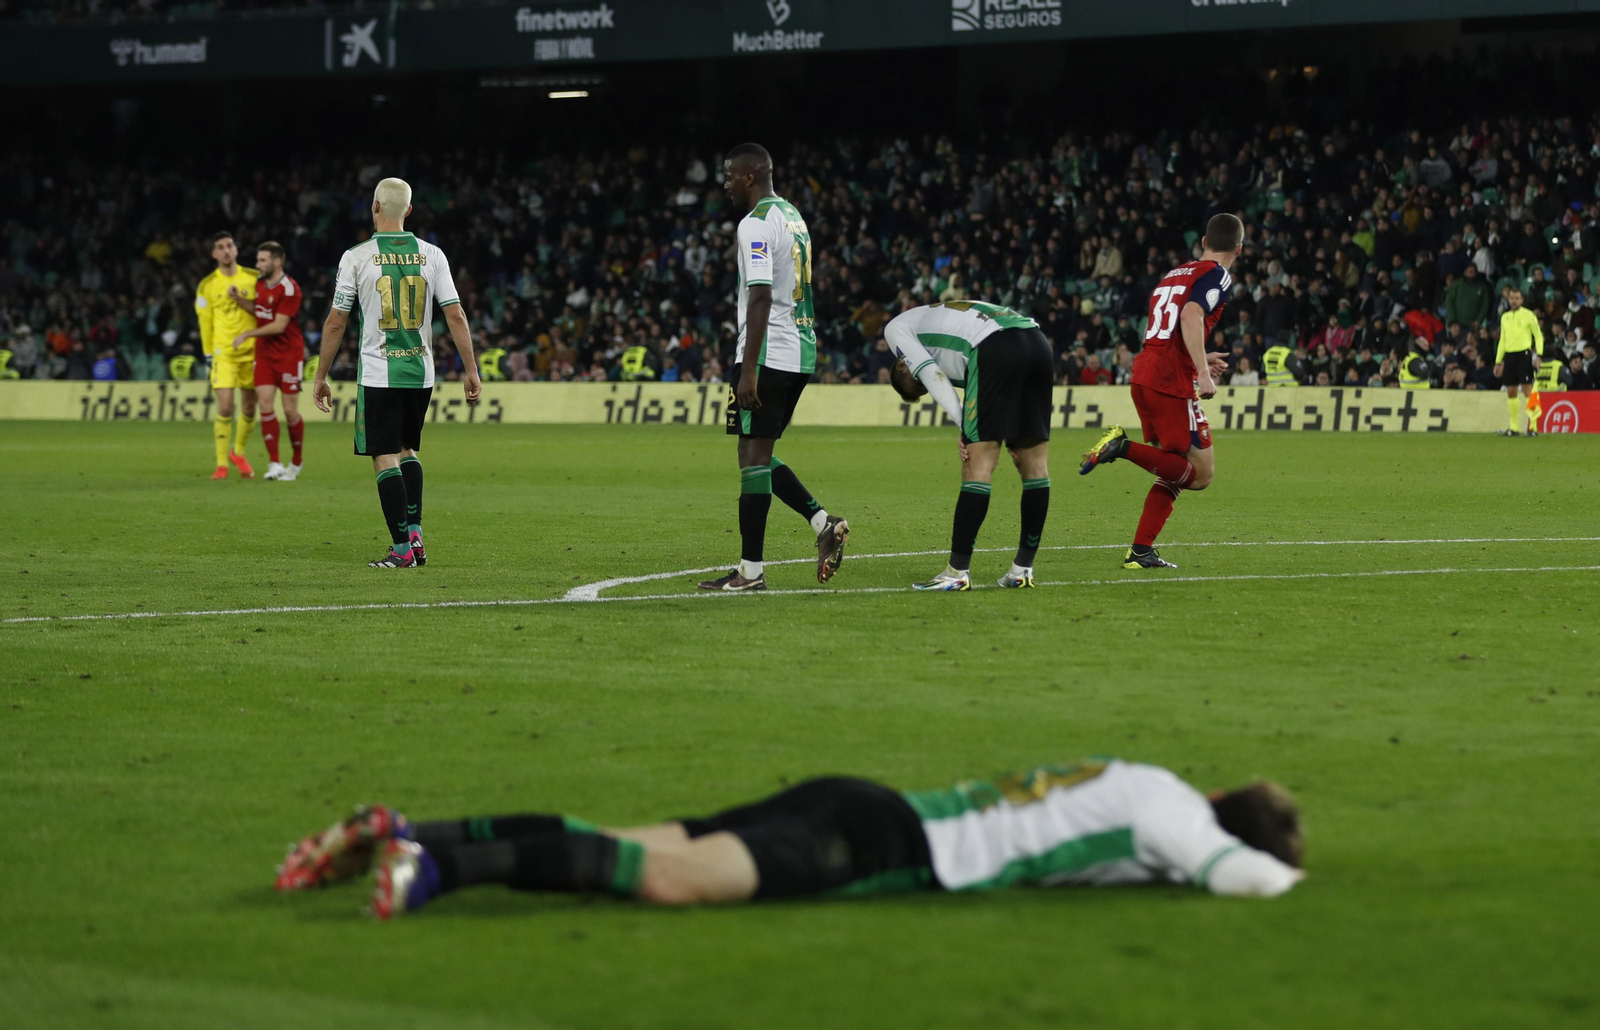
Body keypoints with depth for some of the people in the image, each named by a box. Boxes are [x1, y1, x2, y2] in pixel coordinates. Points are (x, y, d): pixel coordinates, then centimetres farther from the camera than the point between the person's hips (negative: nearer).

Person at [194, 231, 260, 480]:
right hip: (224, 352, -2)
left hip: (252, 350, 2)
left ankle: (238, 453, 30)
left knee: (249, 408, 7)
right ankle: (222, 464, -7)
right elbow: (205, 322, 5)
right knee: (225, 408, -13)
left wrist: (240, 300, -13)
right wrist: (209, 354, 5)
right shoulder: (207, 286, 1)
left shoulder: (254, 278, 3)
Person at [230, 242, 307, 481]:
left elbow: (279, 325, -19)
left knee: (290, 410, -3)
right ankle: (274, 464, -7)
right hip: (264, 354, 6)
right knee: (264, 404, -8)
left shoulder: (289, 289, -17)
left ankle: (296, 464, 15)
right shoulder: (260, 284, 8)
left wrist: (248, 334, -13)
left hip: (289, 355, -6)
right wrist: (238, 298, 8)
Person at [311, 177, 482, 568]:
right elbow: (456, 316, 0)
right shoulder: (431, 254, 1)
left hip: (378, 373, -4)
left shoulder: (356, 257, -5)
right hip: (421, 372, 4)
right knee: (408, 450, 21)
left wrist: (320, 378, 6)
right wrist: (471, 371, 7)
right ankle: (415, 531, 10)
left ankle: (402, 549, -4)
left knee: (385, 457, 0)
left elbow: (335, 323, -3)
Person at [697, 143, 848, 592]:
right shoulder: (793, 216, 17)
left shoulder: (755, 225, -13)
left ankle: (750, 571, -3)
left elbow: (761, 299, -21)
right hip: (801, 352, 10)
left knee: (753, 457, -5)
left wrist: (748, 369, -22)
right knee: (760, 455, 17)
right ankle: (823, 521, 5)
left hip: (767, 353, -9)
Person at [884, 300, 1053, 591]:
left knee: (977, 466, -5)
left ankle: (958, 571, -4)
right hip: (1038, 343, 8)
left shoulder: (896, 328, 22)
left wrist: (965, 428, -1)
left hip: (996, 348, -8)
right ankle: (1023, 569, 19)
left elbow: (931, 376, 4)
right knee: (1034, 464, 12)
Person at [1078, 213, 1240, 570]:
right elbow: (1191, 316, -21)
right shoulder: (1217, 275, -3)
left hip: (1143, 376, 9)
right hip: (1172, 381, -9)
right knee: (1200, 474, -5)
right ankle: (1123, 447, -19)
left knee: (1177, 470, 15)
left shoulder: (1174, 274, 22)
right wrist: (1203, 373, -24)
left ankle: (1141, 552, 8)